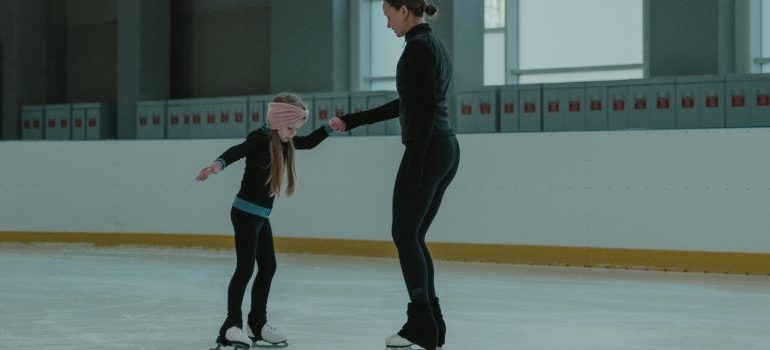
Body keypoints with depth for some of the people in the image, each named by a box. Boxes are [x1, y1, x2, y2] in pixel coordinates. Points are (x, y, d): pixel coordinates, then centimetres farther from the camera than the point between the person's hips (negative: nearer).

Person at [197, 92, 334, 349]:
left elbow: (308, 143, 24)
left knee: (268, 267, 13)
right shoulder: (260, 139, -19)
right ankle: (231, 326, -10)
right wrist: (219, 164, -57)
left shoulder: (284, 141, 6)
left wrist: (329, 128, 11)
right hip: (245, 212, -9)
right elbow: (237, 151, -38)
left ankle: (257, 324, 23)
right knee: (245, 267, -12)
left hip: (261, 215, 9)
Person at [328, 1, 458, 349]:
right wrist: (351, 121, 29)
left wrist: (415, 163, -20)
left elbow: (424, 108, -19)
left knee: (405, 235, -2)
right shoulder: (434, 45, 19)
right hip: (447, 150, 9)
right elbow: (405, 105, 25)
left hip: (427, 150, -9)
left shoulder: (417, 46, -11)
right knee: (414, 237, 12)